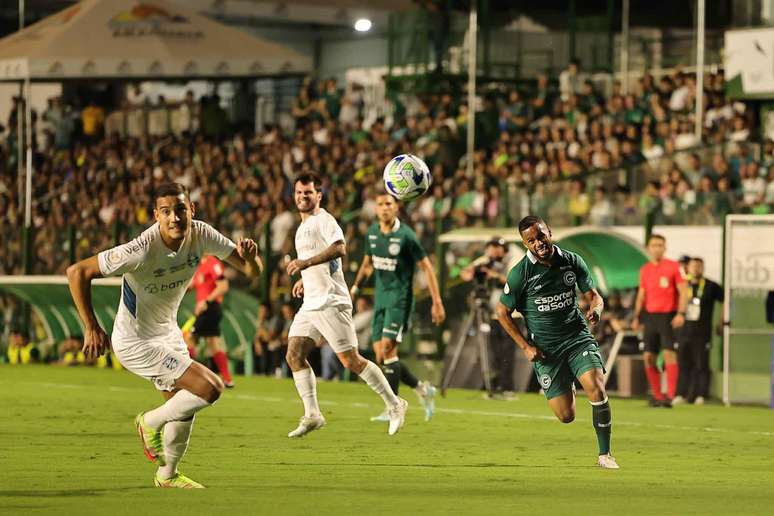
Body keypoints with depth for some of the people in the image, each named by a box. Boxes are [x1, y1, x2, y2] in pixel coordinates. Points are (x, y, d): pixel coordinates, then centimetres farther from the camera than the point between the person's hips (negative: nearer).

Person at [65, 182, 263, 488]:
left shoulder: (201, 235, -13)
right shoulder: (142, 250, -33)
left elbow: (252, 271, -6)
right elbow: (77, 272, -28)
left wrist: (250, 257, -31)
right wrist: (91, 328, -28)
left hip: (168, 334, 7)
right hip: (135, 342, -7)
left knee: (184, 407, 20)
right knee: (209, 388, -16)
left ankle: (167, 475, 43)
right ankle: (151, 422, 10)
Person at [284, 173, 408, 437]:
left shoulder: (323, 220, -9)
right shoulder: (303, 227, 21)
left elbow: (339, 248, -28)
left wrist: (306, 262, -34)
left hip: (331, 303, -9)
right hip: (310, 304, 9)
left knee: (351, 361, -8)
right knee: (294, 356, -2)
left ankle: (394, 404, 4)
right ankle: (312, 415, 1)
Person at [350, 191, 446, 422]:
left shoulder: (406, 236, -12)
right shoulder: (372, 233, 7)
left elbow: (426, 267, -8)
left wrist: (437, 303, -11)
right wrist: (356, 286, 13)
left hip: (400, 299, -7)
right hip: (380, 299, 7)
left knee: (387, 349, -18)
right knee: (381, 357, 3)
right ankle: (422, 389, 21)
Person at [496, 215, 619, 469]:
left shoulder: (573, 262, -1)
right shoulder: (520, 273, -9)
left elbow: (594, 296, 9)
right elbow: (502, 312, 1)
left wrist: (595, 309, -16)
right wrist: (525, 346, -5)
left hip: (578, 337, 1)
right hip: (545, 348, -1)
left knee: (596, 389, -24)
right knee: (566, 416, -4)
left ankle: (604, 454, -9)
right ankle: (567, 388, 35)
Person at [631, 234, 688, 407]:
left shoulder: (673, 266, -1)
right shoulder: (645, 270, 13)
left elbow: (682, 292, -5)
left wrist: (681, 313, -16)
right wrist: (637, 317, 11)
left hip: (668, 316, -5)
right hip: (650, 316, 5)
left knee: (669, 353, -16)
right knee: (648, 357, 1)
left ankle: (670, 395, -18)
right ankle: (657, 395, 11)